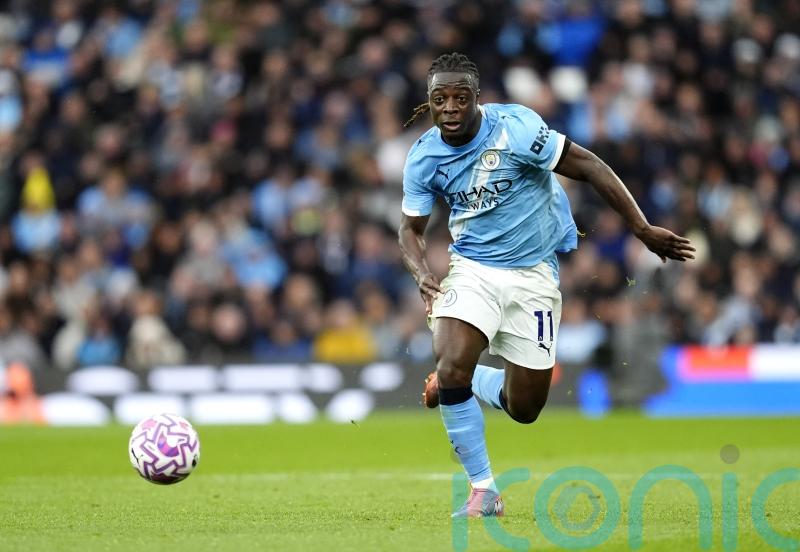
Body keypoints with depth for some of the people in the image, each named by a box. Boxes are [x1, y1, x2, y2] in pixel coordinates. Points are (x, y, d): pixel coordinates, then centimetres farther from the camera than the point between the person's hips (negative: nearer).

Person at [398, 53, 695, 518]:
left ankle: (462, 384, 38)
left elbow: (589, 166, -14)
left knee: (524, 409, 3)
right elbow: (412, 227, 7)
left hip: (535, 273, -1)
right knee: (451, 365, -25)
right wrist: (423, 275, -15)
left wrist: (643, 229, -15)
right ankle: (483, 490, -9)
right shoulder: (423, 157, -8)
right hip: (473, 268, 1)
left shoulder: (514, 129, -20)